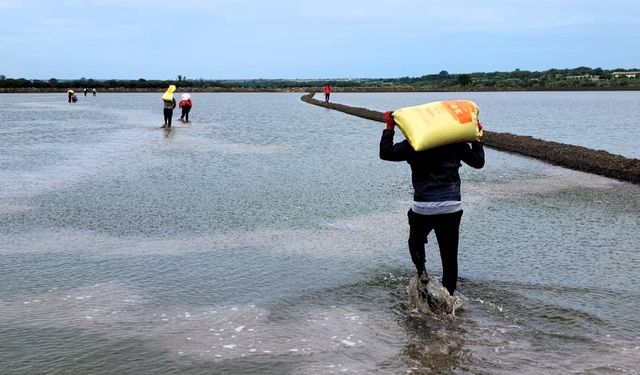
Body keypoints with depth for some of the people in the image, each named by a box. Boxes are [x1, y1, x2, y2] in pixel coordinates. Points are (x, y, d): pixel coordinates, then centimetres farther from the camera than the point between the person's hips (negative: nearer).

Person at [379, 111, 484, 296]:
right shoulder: (456, 143, 7)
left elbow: (386, 153, 1)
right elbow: (478, 161, 15)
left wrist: (389, 127, 9)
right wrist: (476, 138, 27)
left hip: (423, 207, -1)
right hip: (452, 207, 2)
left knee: (416, 242, 25)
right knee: (449, 254, 10)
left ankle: (422, 271, 0)